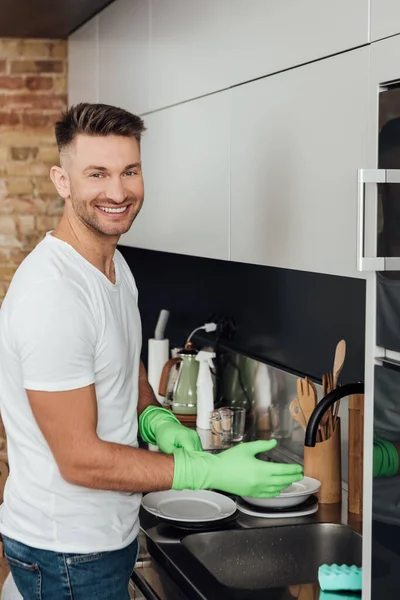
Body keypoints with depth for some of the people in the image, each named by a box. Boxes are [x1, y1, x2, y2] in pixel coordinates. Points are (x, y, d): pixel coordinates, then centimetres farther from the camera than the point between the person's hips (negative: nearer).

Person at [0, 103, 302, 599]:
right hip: (68, 554, -9)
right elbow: (80, 460, -26)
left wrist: (155, 418, -5)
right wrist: (213, 472, -24)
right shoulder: (51, 296, -28)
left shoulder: (114, 262, 3)